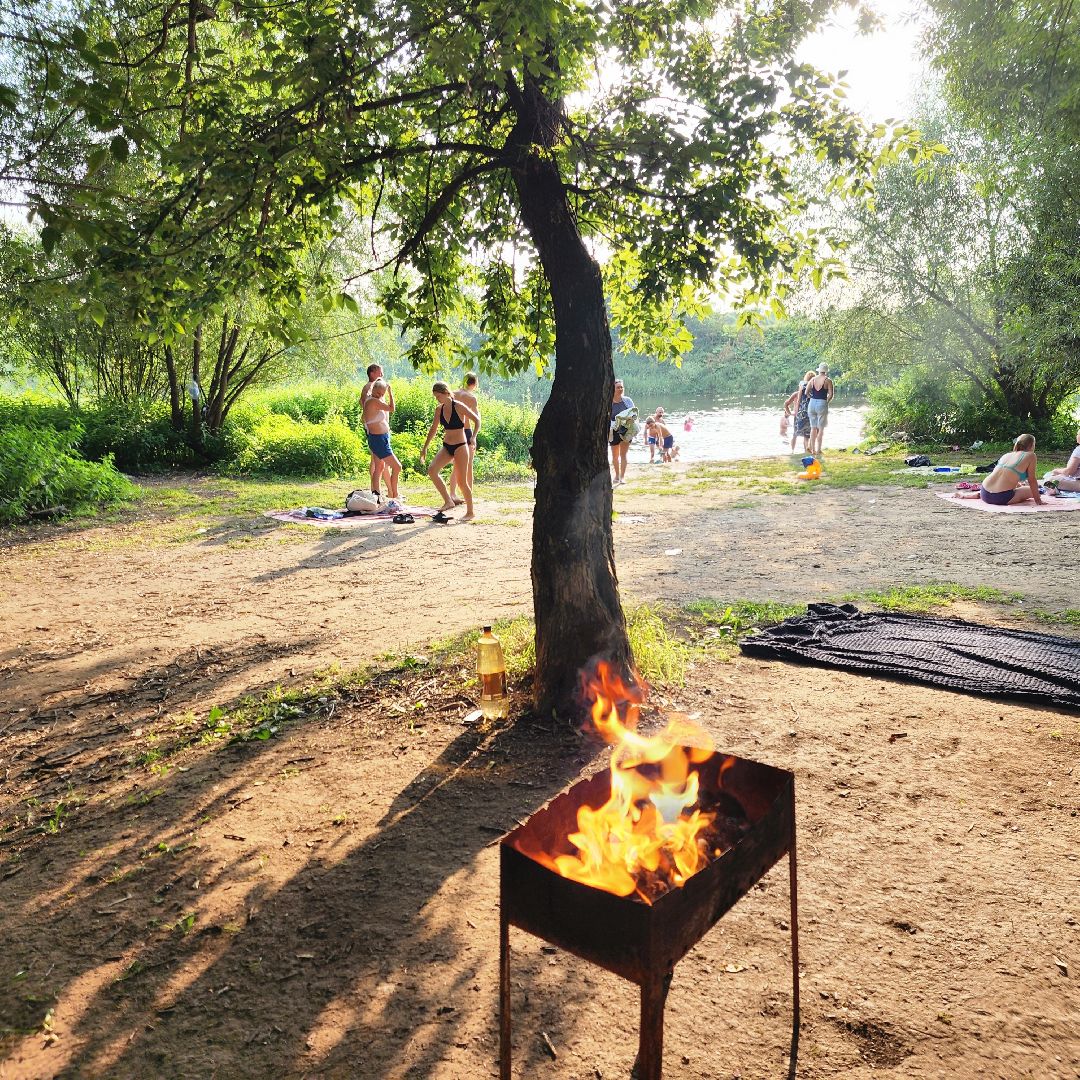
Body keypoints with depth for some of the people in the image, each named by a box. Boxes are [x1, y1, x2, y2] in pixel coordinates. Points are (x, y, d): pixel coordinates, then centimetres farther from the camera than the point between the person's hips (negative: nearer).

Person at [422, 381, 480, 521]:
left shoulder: (459, 407, -11)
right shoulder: (439, 409, 6)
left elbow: (477, 420, -7)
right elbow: (433, 429, 16)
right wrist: (425, 447, 16)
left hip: (460, 447, -6)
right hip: (446, 446, 6)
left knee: (462, 481, -3)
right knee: (432, 470, -14)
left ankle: (470, 512, 13)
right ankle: (448, 501, -4)